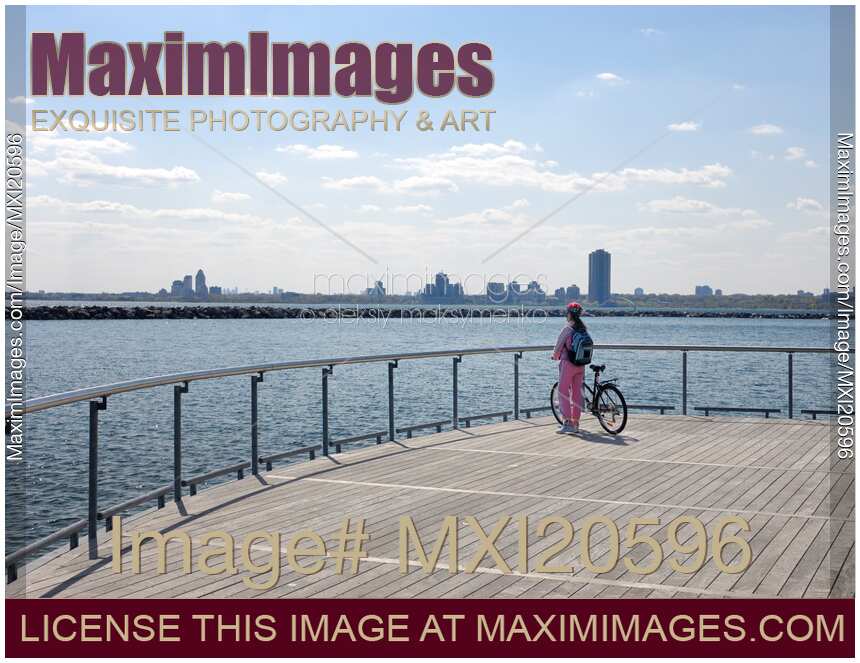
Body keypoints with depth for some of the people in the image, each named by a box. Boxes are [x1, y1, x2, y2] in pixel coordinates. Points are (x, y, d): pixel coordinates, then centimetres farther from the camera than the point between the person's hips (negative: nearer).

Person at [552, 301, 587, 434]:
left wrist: (555, 356, 13)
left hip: (568, 363, -6)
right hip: (581, 365, 6)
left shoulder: (568, 328, -13)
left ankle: (567, 423, -9)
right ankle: (576, 424, 15)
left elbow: (558, 345, -6)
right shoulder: (583, 329, 5)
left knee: (563, 393, -1)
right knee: (577, 393, 10)